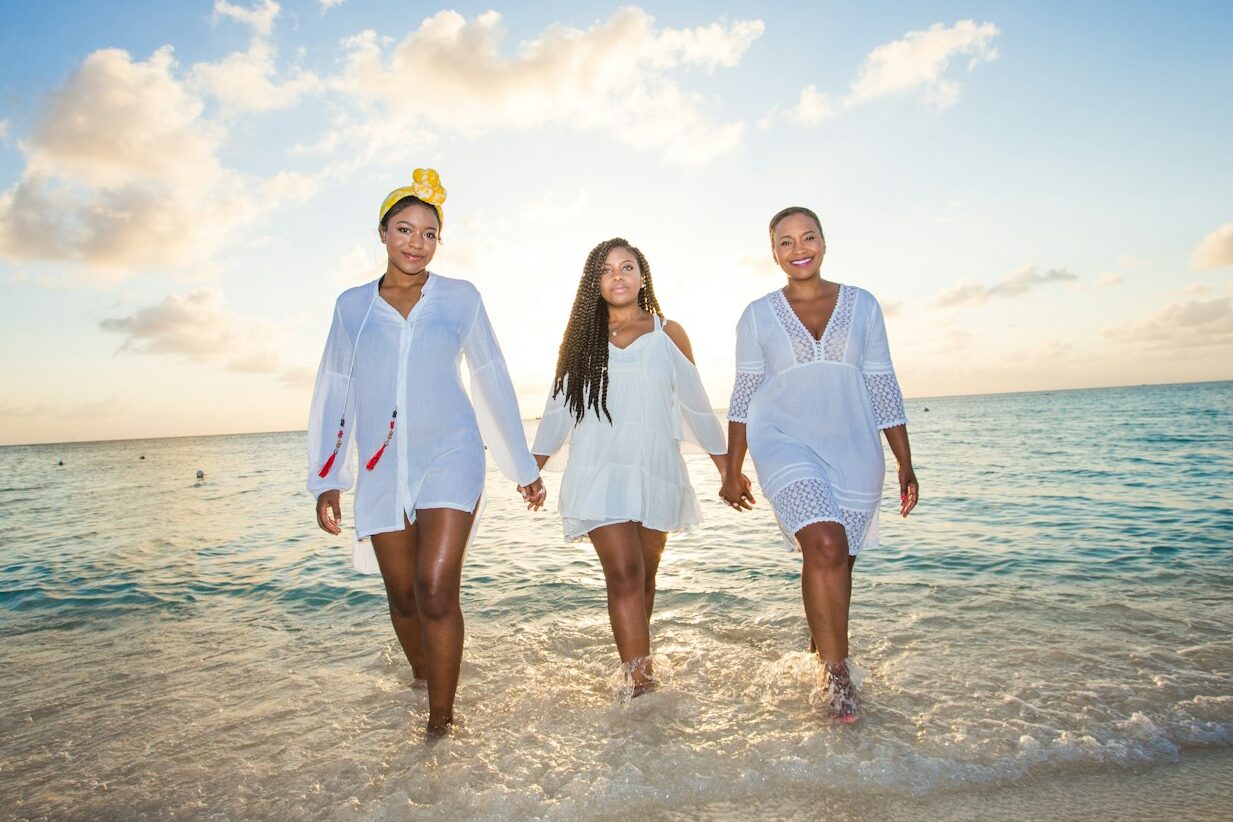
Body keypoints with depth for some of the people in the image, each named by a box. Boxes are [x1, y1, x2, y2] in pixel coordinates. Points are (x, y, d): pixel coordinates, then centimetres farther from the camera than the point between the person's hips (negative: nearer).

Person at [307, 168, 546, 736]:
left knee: (436, 591, -14)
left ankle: (441, 722, 1)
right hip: (382, 470, 3)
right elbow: (332, 394, 9)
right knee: (403, 597, 11)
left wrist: (524, 468, 8)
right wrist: (326, 482, 5)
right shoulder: (352, 305, 8)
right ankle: (421, 682, 37)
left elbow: (493, 383, 7)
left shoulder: (460, 298, 4)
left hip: (450, 458, -2)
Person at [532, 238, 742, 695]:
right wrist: (532, 469, 8)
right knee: (624, 574, -13)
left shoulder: (668, 334, 7)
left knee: (645, 576, 9)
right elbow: (558, 409, 12)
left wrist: (727, 470, 11)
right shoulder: (582, 339, 10)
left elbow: (696, 404, 10)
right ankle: (643, 685, -12)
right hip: (599, 470, -1)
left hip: (656, 470, 1)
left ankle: (636, 663, 28)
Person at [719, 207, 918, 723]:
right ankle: (837, 672, -9)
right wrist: (732, 470, 5)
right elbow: (744, 396, 6)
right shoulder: (758, 316, 5)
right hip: (784, 444, -2)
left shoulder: (862, 306, 8)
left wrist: (905, 465, 6)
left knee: (833, 562, 8)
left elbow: (883, 388, 8)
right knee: (827, 546, -22)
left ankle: (822, 658, 32)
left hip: (853, 452, 2)